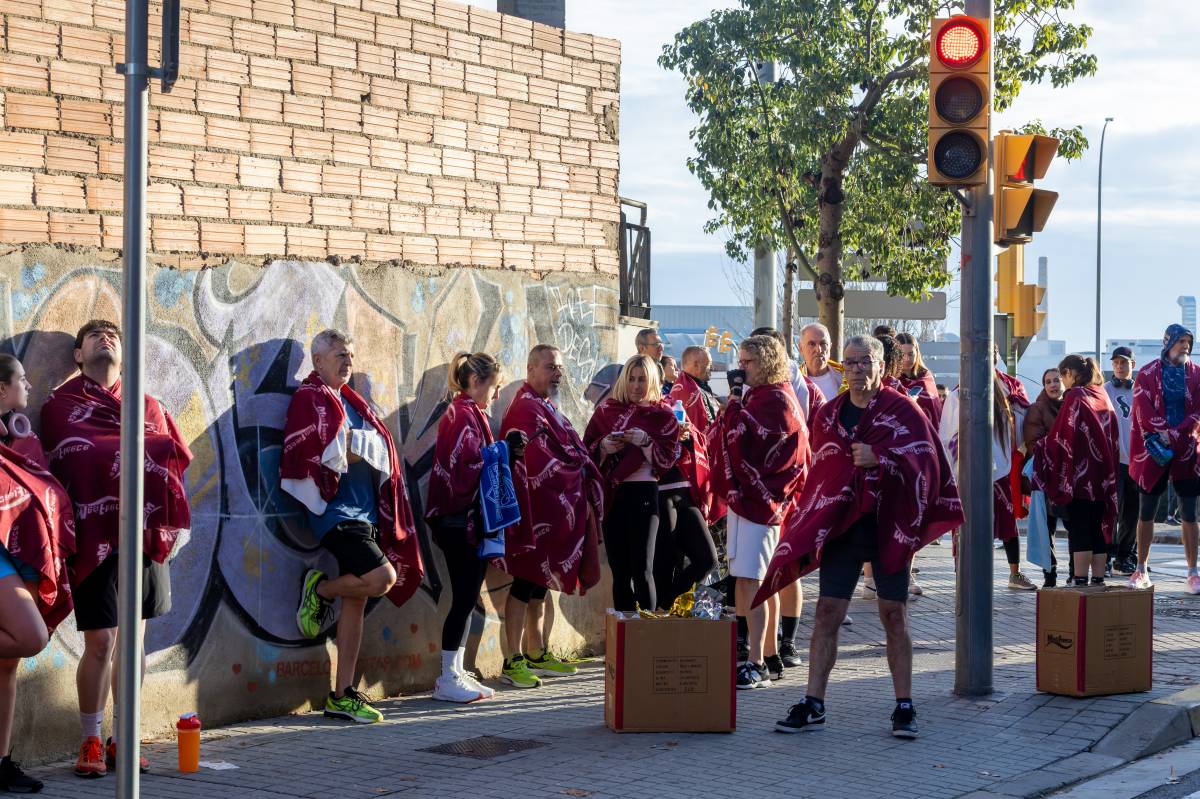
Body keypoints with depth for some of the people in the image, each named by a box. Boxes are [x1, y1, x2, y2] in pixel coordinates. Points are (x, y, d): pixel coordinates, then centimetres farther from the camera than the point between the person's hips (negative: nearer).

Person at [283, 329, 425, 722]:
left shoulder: (349, 400, 21)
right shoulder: (310, 398, -5)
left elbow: (378, 451, 19)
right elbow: (321, 454, -17)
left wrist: (353, 448, 0)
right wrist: (360, 449, -7)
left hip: (364, 512, 9)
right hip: (336, 511, -8)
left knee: (356, 599, 6)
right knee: (383, 577, -23)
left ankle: (342, 695, 9)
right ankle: (318, 589, 4)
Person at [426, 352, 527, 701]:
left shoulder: (467, 414, 18)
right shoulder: (464, 417, -14)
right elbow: (468, 469, -21)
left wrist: (506, 451, 2)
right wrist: (505, 450, -14)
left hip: (467, 521, 10)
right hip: (462, 522, -10)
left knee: (466, 599, 12)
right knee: (464, 598, -6)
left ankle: (456, 673, 17)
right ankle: (448, 680, -2)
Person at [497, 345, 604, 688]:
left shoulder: (548, 408, 19)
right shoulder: (527, 409, -14)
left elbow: (566, 452, 23)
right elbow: (538, 462, -22)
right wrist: (575, 477, -12)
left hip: (553, 511, 10)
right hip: (537, 508, -10)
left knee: (538, 585, 14)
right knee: (527, 583, -8)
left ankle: (537, 655, 21)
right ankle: (513, 663, -7)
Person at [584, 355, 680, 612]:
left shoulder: (662, 414, 5)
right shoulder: (607, 410, 11)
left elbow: (668, 458, -1)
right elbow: (587, 451, 9)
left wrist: (646, 442, -17)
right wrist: (604, 447, -10)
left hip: (644, 494, -3)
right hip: (612, 495, 3)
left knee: (642, 569, -8)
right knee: (619, 569, 5)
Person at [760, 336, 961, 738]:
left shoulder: (903, 410, -3)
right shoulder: (829, 414, 10)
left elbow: (926, 462, -11)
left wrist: (879, 459, -25)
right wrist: (812, 522, 11)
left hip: (888, 526, -3)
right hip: (840, 524, 3)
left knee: (894, 615, 1)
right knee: (826, 613, 0)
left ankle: (904, 707, 8)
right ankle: (813, 705, 3)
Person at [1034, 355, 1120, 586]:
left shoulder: (1074, 397, -9)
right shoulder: (1102, 396, 12)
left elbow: (1060, 437, -11)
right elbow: (1113, 438, 16)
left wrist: (1039, 446, 4)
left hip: (1078, 475, -7)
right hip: (1103, 474, 7)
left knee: (1078, 528, -6)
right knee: (1098, 528, 9)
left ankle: (1080, 580, -10)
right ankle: (1098, 580, 9)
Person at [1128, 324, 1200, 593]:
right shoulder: (1148, 374, 3)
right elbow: (1143, 410, -5)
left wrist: (1173, 435, -11)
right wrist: (1163, 434, -16)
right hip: (1153, 450, -1)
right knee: (1146, 511, 4)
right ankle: (1141, 570, 12)